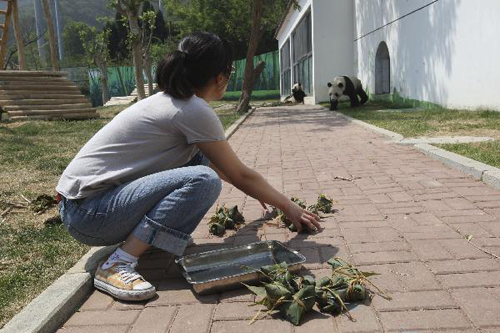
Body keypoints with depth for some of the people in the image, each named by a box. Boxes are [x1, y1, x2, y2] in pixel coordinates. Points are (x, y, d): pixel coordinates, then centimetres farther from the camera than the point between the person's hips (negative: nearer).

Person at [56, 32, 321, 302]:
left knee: (198, 156, 8)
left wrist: (260, 191, 31)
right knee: (204, 180, -25)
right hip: (89, 212, -9)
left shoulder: (168, 100, 11)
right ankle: (117, 266, -20)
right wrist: (289, 207, 7)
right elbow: (240, 176, -7)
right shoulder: (195, 111, -16)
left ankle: (153, 237, 11)